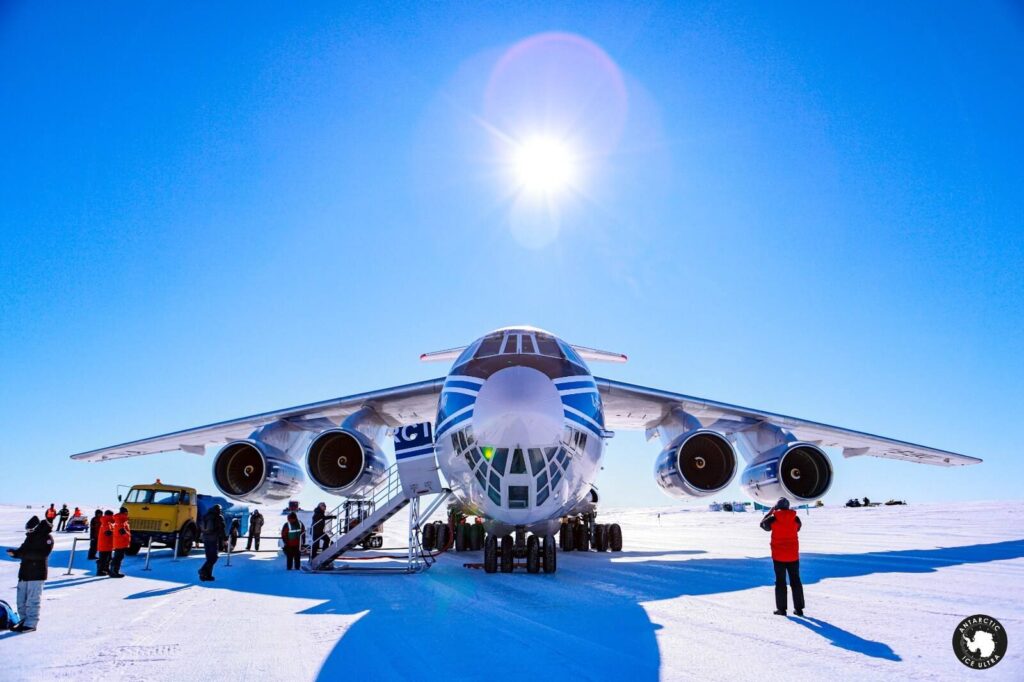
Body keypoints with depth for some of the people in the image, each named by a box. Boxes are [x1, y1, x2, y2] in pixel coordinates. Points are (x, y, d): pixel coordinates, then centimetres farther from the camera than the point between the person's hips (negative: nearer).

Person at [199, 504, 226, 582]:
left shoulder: (205, 516, 16)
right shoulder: (219, 517, -4)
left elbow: (201, 528, 19)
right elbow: (222, 529, -8)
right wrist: (225, 539, -2)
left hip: (205, 539, 7)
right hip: (214, 539, -7)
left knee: (209, 558, 11)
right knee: (213, 558, -6)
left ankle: (207, 575, 8)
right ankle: (203, 570, -25)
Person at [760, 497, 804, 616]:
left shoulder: (773, 519, -11)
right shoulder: (795, 518, -5)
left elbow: (763, 524, 9)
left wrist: (770, 512, 17)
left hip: (778, 556, -2)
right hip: (793, 555, 2)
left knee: (780, 582, 6)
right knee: (795, 581, 13)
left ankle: (781, 608, 7)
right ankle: (798, 608, 15)